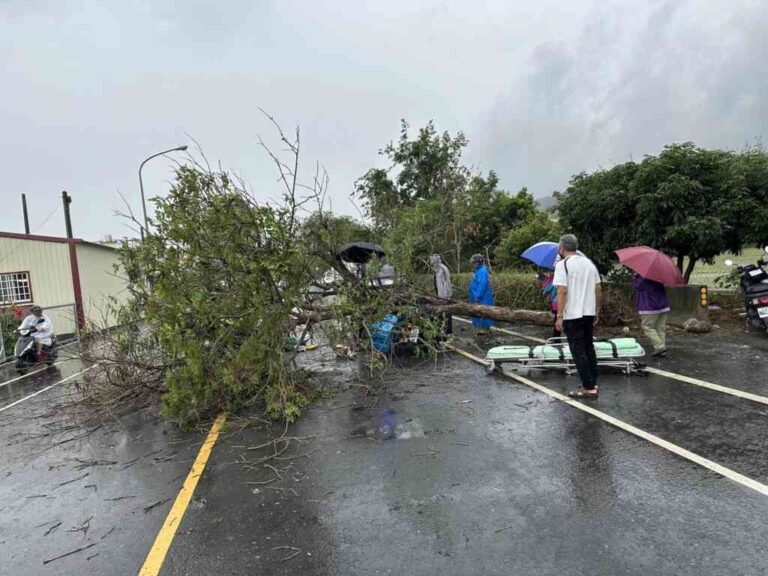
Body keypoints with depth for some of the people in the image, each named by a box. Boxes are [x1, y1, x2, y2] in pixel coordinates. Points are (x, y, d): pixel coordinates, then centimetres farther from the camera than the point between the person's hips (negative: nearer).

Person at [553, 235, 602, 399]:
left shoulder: (563, 264, -10)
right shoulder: (589, 262, 11)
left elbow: (562, 291, -18)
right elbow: (598, 289, 11)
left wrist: (559, 316, -15)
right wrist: (597, 311, 18)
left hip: (572, 315, -7)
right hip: (589, 313, 7)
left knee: (578, 351, -1)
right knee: (589, 348, 16)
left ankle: (588, 388, 1)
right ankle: (593, 385, 22)